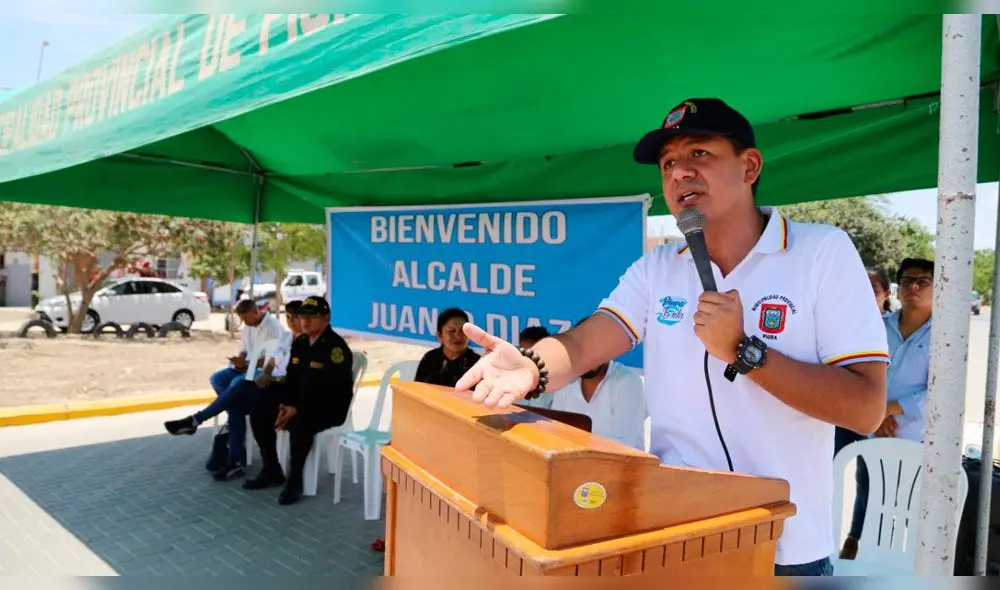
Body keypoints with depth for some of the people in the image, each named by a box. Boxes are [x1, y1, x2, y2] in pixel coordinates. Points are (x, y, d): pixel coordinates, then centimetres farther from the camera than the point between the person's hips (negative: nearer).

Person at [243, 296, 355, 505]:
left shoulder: (336, 347, -19)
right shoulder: (299, 342, 9)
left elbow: (330, 390, -25)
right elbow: (291, 378, 13)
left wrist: (298, 409, -27)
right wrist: (285, 403, -6)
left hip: (330, 406, -9)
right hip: (299, 402, 9)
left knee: (299, 423, -36)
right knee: (259, 412, -2)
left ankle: (295, 481, -14)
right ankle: (272, 471, 11)